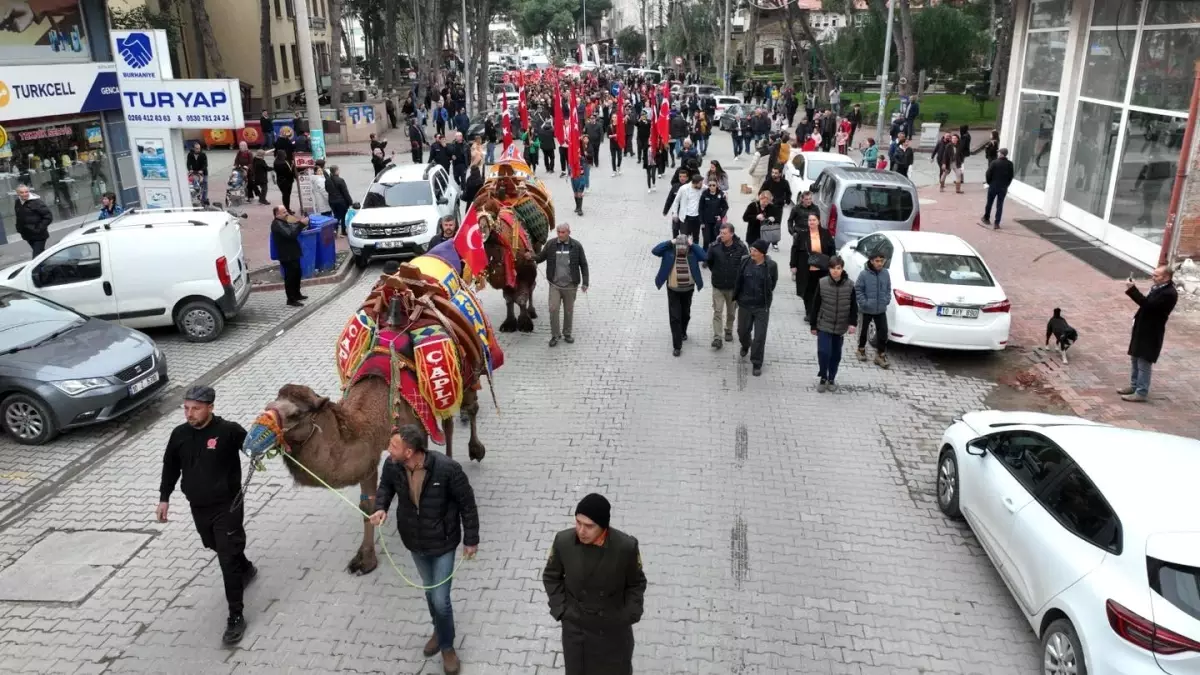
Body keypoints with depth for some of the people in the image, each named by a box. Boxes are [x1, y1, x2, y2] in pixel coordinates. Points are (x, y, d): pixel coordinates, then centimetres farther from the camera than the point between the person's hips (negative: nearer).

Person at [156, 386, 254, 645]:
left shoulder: (229, 431, -17)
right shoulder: (179, 434, -2)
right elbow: (170, 467, 11)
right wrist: (164, 498, 10)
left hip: (227, 506, -6)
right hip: (198, 507, 6)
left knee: (228, 560, -6)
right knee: (218, 548, 26)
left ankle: (236, 617, 2)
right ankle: (246, 569, 56)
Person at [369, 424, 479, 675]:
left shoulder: (447, 468, -31)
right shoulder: (392, 465, -19)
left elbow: (467, 502, -17)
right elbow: (386, 485, 6)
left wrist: (471, 539, -9)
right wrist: (381, 507, -15)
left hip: (443, 543, -4)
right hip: (414, 542, 4)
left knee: (441, 600, 0)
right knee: (429, 592, 24)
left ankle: (447, 646, 28)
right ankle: (439, 631, 52)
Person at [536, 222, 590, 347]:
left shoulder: (576, 246, -5)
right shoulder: (550, 244, -3)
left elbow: (583, 265, 1)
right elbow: (541, 257, 8)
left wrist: (585, 282, -1)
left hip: (570, 285, 0)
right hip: (554, 284, 0)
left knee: (569, 311, 11)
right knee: (553, 309, -5)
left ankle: (567, 334, 29)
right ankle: (555, 335, 10)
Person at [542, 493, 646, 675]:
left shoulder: (626, 546, -26)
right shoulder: (563, 541, -21)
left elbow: (637, 584, -7)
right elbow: (551, 577, -1)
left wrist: (629, 615, -12)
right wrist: (560, 609, -8)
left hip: (614, 628, -1)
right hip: (575, 628, 1)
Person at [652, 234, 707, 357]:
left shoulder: (692, 252, -9)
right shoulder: (669, 251, -12)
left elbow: (705, 256, -24)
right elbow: (654, 250, -22)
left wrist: (692, 245, -22)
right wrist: (670, 242, -23)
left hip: (688, 289, 2)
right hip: (673, 290, -2)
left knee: (686, 314, 21)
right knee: (675, 317, -2)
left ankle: (683, 332, 50)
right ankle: (677, 345, 2)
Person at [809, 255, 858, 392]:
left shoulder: (849, 285, -6)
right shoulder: (822, 283, -8)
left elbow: (854, 306, 2)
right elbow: (816, 305, -2)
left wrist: (852, 323, -9)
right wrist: (813, 325, 0)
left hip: (840, 327, 2)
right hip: (824, 325, -1)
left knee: (836, 355, 11)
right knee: (823, 352, -11)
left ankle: (831, 379, 28)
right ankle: (823, 378, 11)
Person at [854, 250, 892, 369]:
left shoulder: (886, 273, -3)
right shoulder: (864, 274, -15)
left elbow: (888, 289, 10)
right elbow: (857, 289, -10)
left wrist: (887, 300, -2)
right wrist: (864, 302, -16)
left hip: (881, 310, 3)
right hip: (867, 309, -3)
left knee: (883, 331, 1)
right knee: (864, 330, 14)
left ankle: (880, 355, 12)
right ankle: (861, 349, 36)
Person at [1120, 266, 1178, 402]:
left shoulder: (1169, 293, -22)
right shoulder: (1158, 288, 8)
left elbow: (1148, 305, -30)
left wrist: (1132, 289, -29)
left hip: (1151, 333, -10)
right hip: (1143, 330, 10)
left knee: (1144, 363, -3)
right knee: (1135, 360, 19)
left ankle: (1141, 393, 5)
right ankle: (1134, 386, 32)